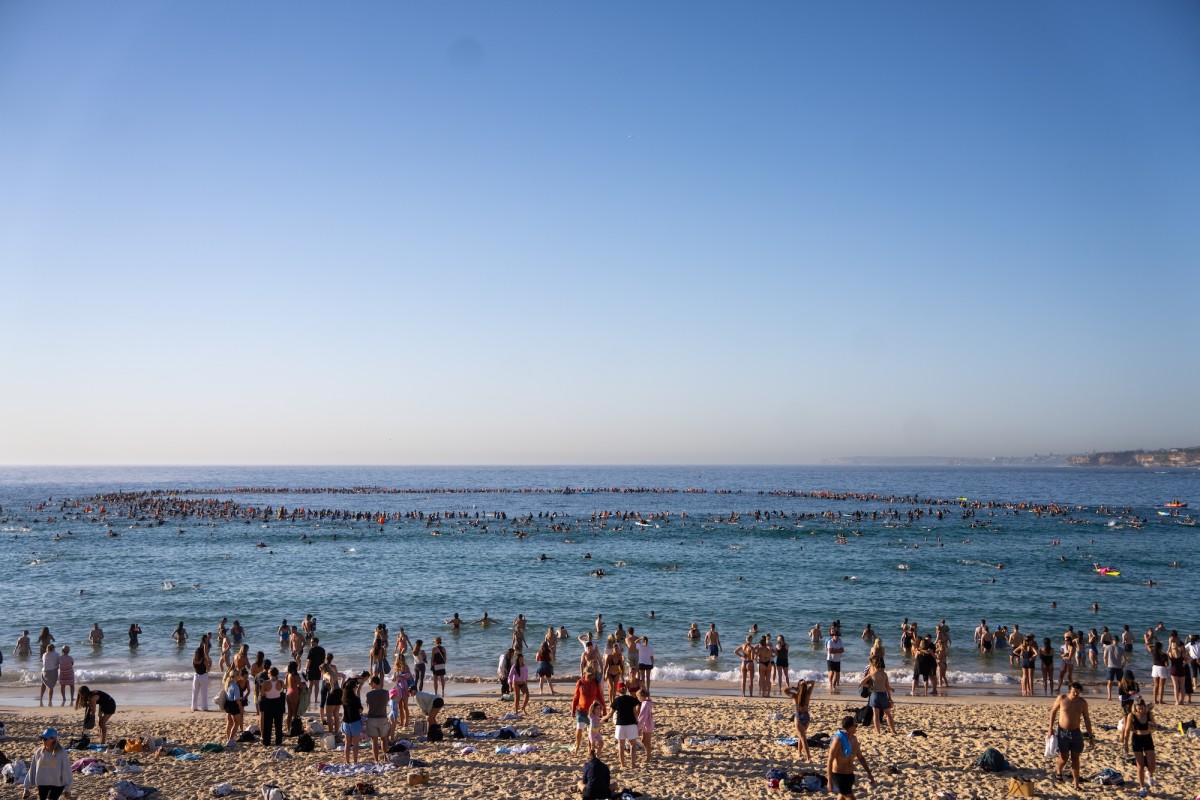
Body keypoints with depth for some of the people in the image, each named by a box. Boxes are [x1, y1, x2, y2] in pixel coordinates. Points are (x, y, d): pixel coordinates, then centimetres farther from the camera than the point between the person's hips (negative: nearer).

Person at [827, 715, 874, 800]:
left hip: (850, 775, 8)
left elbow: (860, 757, 16)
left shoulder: (854, 739, 3)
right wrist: (830, 781, -22)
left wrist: (869, 773, 11)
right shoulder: (838, 740, -22)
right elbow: (829, 761, -21)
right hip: (838, 775, -8)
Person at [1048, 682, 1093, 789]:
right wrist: (1051, 728, -1)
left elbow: (1087, 719, 4)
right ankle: (1058, 771, 33)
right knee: (1064, 756, 1)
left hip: (1075, 732, 2)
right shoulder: (1061, 698, -9)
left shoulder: (1083, 703, -3)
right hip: (1062, 732, -2)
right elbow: (1053, 712, 2)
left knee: (1075, 758, 4)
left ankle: (1076, 784, 10)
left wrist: (1090, 737, 4)